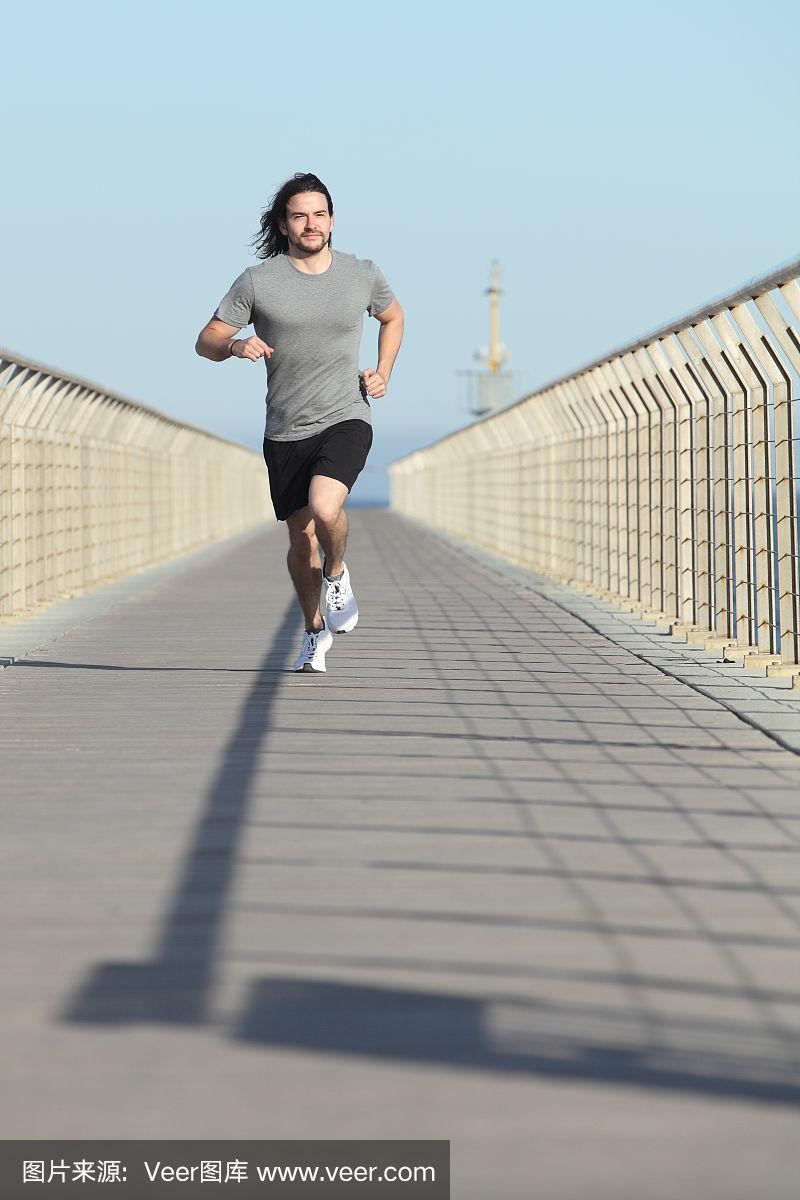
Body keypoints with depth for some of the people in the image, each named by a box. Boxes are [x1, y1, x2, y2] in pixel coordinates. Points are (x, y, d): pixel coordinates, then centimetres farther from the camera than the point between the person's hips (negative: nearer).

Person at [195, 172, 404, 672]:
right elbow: (206, 342, 0)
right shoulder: (257, 282, -3)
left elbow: (393, 316, 23)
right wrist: (235, 345, -22)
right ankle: (316, 632, 33)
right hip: (285, 433, 1)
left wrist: (382, 373, 8)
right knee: (301, 537, 11)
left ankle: (337, 573, 4)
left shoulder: (362, 274, 2)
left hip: (345, 421, -1)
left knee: (324, 508, -28)